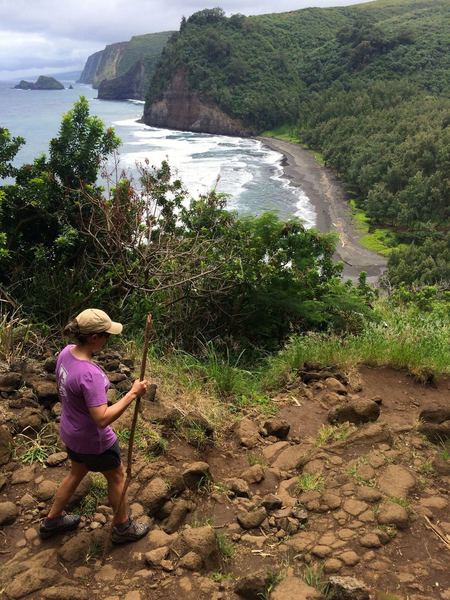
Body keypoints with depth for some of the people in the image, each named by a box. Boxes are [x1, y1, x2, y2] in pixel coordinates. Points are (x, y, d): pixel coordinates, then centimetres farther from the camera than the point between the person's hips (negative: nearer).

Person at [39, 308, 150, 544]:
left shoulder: (66, 353, -11)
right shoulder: (90, 374, -37)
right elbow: (102, 419, -35)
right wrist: (132, 394, -31)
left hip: (71, 432, 8)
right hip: (94, 441, -8)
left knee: (76, 473, 31)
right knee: (117, 477, 18)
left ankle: (52, 520, 50)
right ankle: (123, 528, 39)